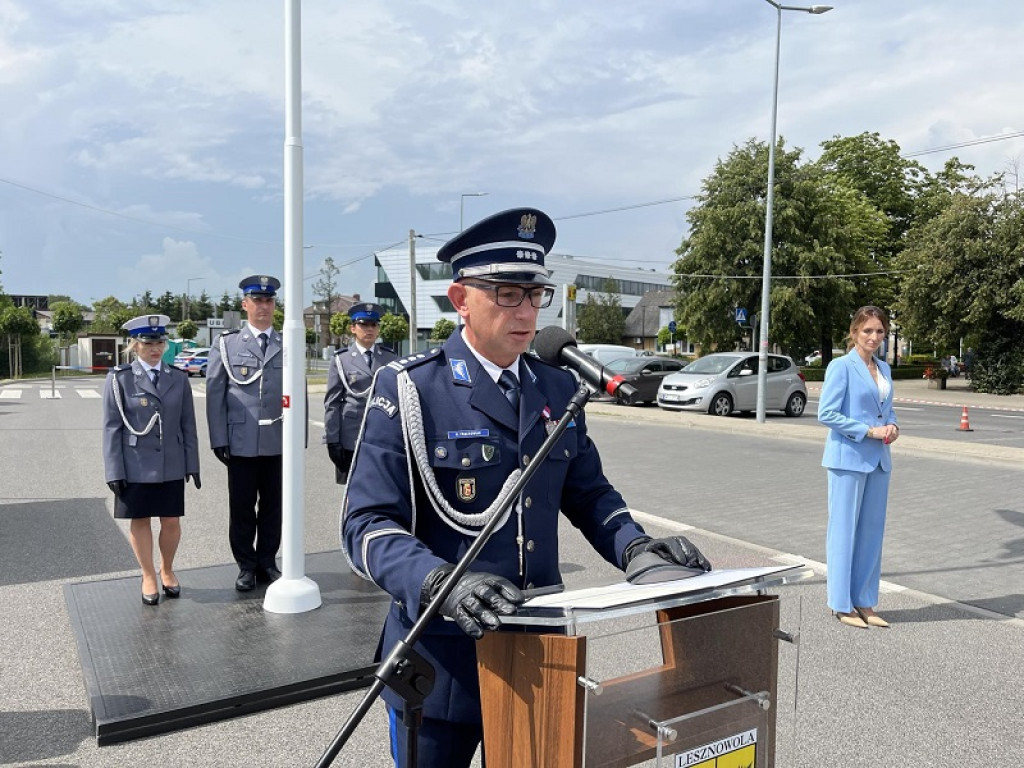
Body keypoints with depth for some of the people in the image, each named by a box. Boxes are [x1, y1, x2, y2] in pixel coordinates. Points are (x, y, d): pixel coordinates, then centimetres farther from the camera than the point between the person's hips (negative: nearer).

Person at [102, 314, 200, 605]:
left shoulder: (178, 378, 5)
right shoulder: (119, 378, -3)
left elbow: (188, 424, 5)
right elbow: (112, 427, -4)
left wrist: (192, 464, 3)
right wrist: (114, 471, -8)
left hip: (171, 464, 2)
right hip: (135, 465, -2)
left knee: (171, 521, 7)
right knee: (140, 520, 9)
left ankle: (167, 570, 31)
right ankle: (148, 576, 26)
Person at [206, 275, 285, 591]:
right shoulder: (226, 345, 4)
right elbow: (215, 395, 1)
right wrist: (219, 440, -5)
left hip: (279, 442, 1)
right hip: (241, 443, -1)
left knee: (272, 505, 10)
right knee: (242, 507, 8)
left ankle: (267, 561, 26)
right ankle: (246, 565, 23)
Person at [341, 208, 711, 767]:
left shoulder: (558, 390, 5)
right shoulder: (408, 389, -11)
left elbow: (588, 492, 13)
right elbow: (367, 523, -16)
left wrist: (634, 546, -6)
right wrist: (440, 584, -32)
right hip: (441, 662, -4)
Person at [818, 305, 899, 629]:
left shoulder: (884, 368, 13)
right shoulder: (841, 366, -9)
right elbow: (826, 413, -15)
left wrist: (892, 426, 1)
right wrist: (869, 431, -16)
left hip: (878, 459, 7)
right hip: (848, 457, -7)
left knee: (872, 531, 11)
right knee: (844, 530, 0)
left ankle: (865, 603, 21)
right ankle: (842, 605, 10)